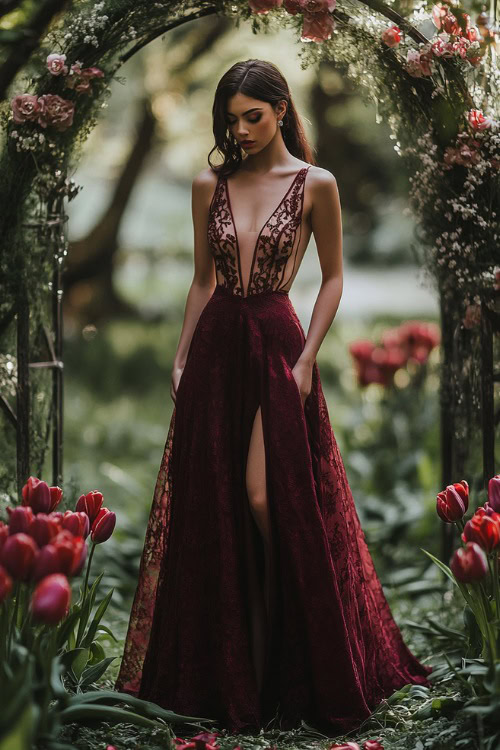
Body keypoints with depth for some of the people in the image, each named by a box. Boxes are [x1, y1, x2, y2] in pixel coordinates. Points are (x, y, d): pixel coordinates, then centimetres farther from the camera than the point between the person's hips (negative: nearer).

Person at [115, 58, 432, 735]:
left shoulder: (316, 185, -2)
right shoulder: (209, 186, 8)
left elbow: (333, 277, 2)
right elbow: (203, 279, 13)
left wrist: (307, 357, -7)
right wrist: (182, 359, 8)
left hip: (277, 345, -4)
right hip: (216, 348, 4)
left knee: (268, 500, -8)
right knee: (213, 504, 5)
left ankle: (279, 661, 12)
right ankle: (224, 667, 19)